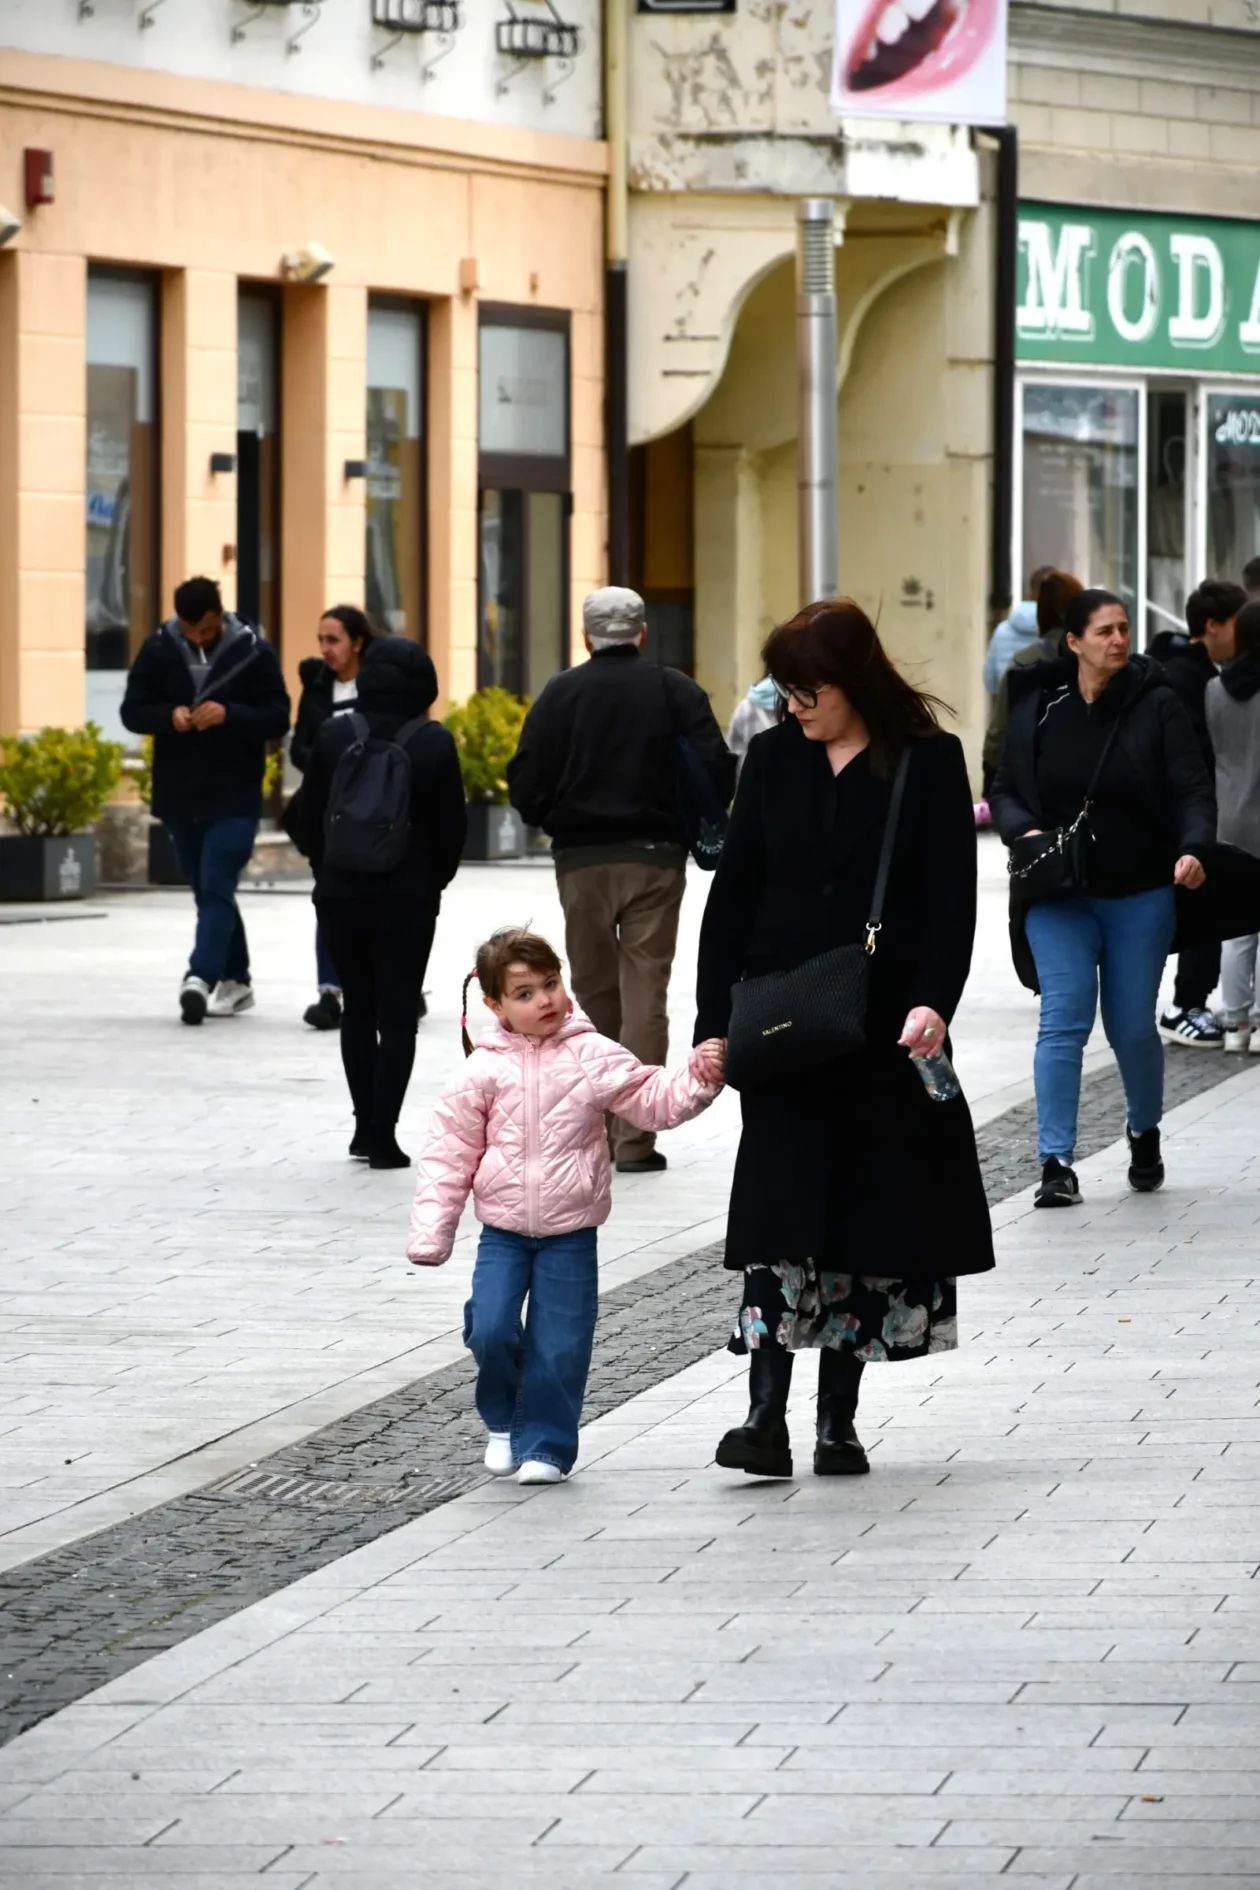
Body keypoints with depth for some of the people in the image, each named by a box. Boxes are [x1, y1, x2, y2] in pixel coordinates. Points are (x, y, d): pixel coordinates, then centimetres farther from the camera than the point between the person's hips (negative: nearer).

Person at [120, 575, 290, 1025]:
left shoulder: (253, 652, -7)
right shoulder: (158, 650, 1)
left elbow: (278, 718, -8)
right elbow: (132, 711, 2)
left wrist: (229, 715, -25)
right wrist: (169, 715, -20)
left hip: (235, 796, -4)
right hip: (178, 794, 4)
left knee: (216, 887, -15)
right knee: (207, 891, 12)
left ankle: (201, 976, -26)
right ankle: (234, 981, 23)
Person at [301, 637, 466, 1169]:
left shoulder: (333, 736, -2)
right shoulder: (434, 744, -8)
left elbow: (311, 816, 3)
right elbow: (452, 826, -4)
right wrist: (434, 881, 12)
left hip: (340, 894, 2)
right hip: (408, 900, -2)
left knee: (357, 1010, 16)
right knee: (397, 1015, 2)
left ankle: (366, 1126, 16)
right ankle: (382, 1136, -3)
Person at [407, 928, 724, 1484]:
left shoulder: (593, 1057, -2)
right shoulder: (485, 1070, -2)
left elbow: (655, 1101, 0)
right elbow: (450, 1151, 1)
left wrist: (698, 1077, -19)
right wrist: (431, 1232, -2)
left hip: (569, 1235, 0)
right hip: (502, 1233, 0)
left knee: (558, 1348, -2)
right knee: (490, 1330, -12)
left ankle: (544, 1445, 12)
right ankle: (503, 1424, 14)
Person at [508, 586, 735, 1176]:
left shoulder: (561, 693, -1)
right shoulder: (677, 692, -1)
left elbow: (526, 783, -6)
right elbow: (717, 774, -6)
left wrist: (550, 820, 14)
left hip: (581, 860, 1)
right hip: (655, 858, -1)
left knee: (595, 992, 13)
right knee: (645, 995, 0)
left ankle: (601, 1128, 20)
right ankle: (634, 1138, -6)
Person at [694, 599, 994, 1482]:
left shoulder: (929, 763, -2)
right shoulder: (774, 758, 8)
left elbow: (952, 898, -5)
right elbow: (734, 893, 9)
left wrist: (933, 1003, -20)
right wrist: (716, 1021, 1)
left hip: (884, 1033, -2)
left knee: (867, 1212, 3)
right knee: (779, 1213, -9)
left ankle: (839, 1421, 10)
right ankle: (766, 1418, -15)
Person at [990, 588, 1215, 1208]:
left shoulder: (1157, 706, -5)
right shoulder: (1037, 708, 0)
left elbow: (1193, 791, -9)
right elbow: (1005, 790, 8)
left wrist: (1192, 850, -28)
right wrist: (1024, 831, -13)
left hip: (1140, 895, 0)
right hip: (1059, 896, 0)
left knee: (1133, 1027, 8)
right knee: (1064, 1021, -11)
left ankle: (1144, 1131, 36)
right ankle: (1056, 1162, -9)